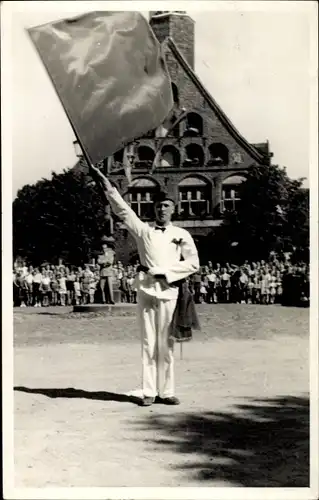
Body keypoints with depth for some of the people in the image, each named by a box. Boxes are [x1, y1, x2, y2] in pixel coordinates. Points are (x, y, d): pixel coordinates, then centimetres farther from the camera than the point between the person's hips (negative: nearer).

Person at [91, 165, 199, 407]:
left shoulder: (182, 235, 9)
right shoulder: (143, 231, 10)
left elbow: (193, 263, 4)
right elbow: (122, 209, 5)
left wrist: (165, 271, -6)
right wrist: (105, 183, -3)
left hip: (169, 290, 0)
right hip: (146, 289, 0)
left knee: (166, 344, 2)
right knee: (148, 343, 1)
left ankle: (166, 391, 8)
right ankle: (149, 391, 5)